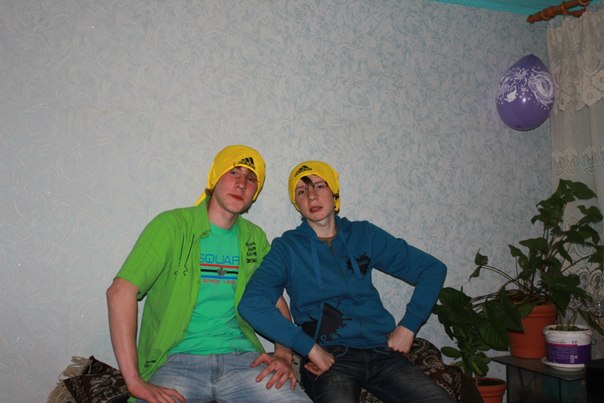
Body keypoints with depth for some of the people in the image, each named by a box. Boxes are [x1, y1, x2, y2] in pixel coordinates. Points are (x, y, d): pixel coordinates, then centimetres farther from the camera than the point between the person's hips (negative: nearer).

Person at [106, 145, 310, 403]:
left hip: (241, 356, 4)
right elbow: (121, 291, -14)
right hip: (178, 360, -4)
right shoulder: (172, 225, -4)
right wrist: (134, 381, -21)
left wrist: (283, 355, -1)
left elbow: (277, 302, 18)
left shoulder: (255, 239, 12)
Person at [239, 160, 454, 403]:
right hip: (329, 357, -3)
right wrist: (309, 347, -17)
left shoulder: (364, 235, 13)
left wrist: (408, 326, 3)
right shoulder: (287, 247, 4)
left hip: (382, 351, 3)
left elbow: (433, 268, 14)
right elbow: (252, 304, -12)